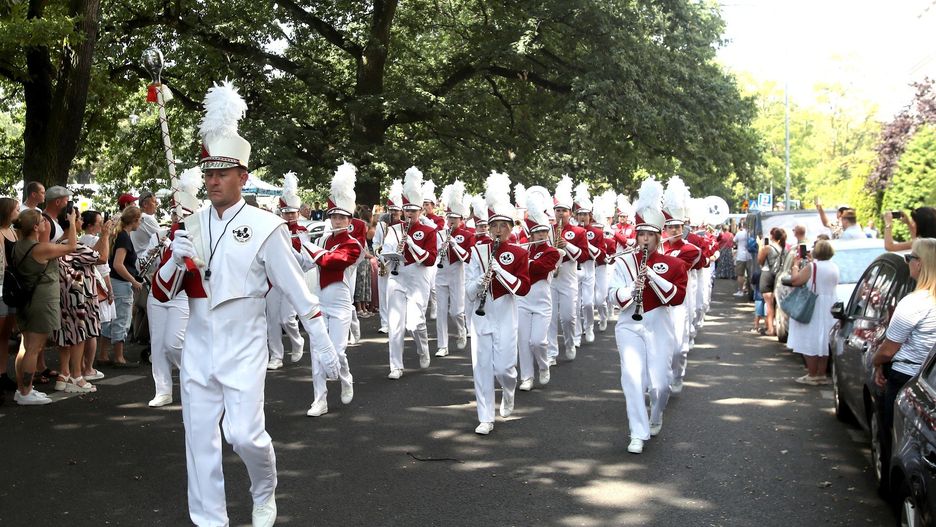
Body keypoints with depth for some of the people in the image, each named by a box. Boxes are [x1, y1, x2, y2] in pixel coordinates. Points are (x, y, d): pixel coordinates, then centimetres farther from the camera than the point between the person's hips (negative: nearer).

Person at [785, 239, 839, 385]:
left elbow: (794, 281, -17)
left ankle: (812, 375, 0)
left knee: (810, 343, -1)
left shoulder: (811, 267, -15)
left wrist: (796, 266, 1)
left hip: (813, 309, -7)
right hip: (829, 309, 7)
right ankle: (821, 374, 17)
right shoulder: (834, 267, 7)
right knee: (823, 343, 12)